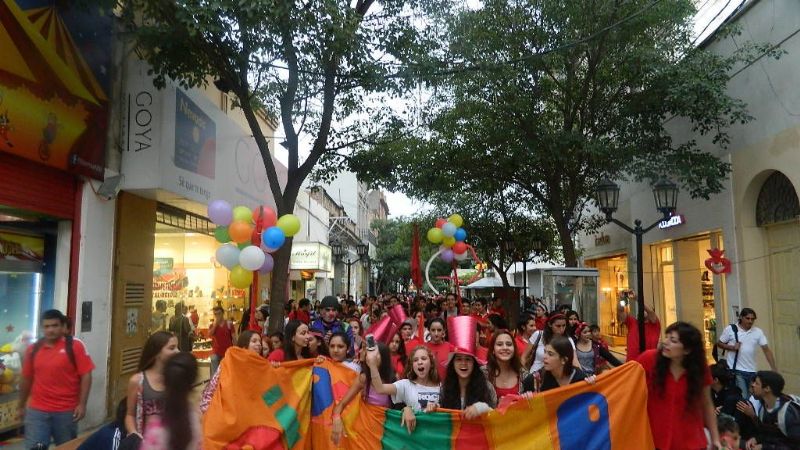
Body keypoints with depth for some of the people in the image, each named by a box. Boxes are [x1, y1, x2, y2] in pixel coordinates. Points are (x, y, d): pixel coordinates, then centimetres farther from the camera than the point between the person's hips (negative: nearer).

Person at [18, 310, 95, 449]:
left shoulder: (75, 346, -8)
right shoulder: (33, 349, 3)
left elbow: (86, 375, -9)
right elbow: (26, 379, 14)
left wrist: (82, 404, -13)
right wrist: (21, 406, 19)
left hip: (66, 411, -2)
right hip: (37, 411, 2)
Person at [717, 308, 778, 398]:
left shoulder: (758, 332, 3)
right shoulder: (730, 329, -5)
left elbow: (766, 350, 0)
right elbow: (719, 343, 1)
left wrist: (774, 368, -7)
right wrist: (732, 347, -17)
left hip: (752, 371, 4)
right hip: (736, 370, -4)